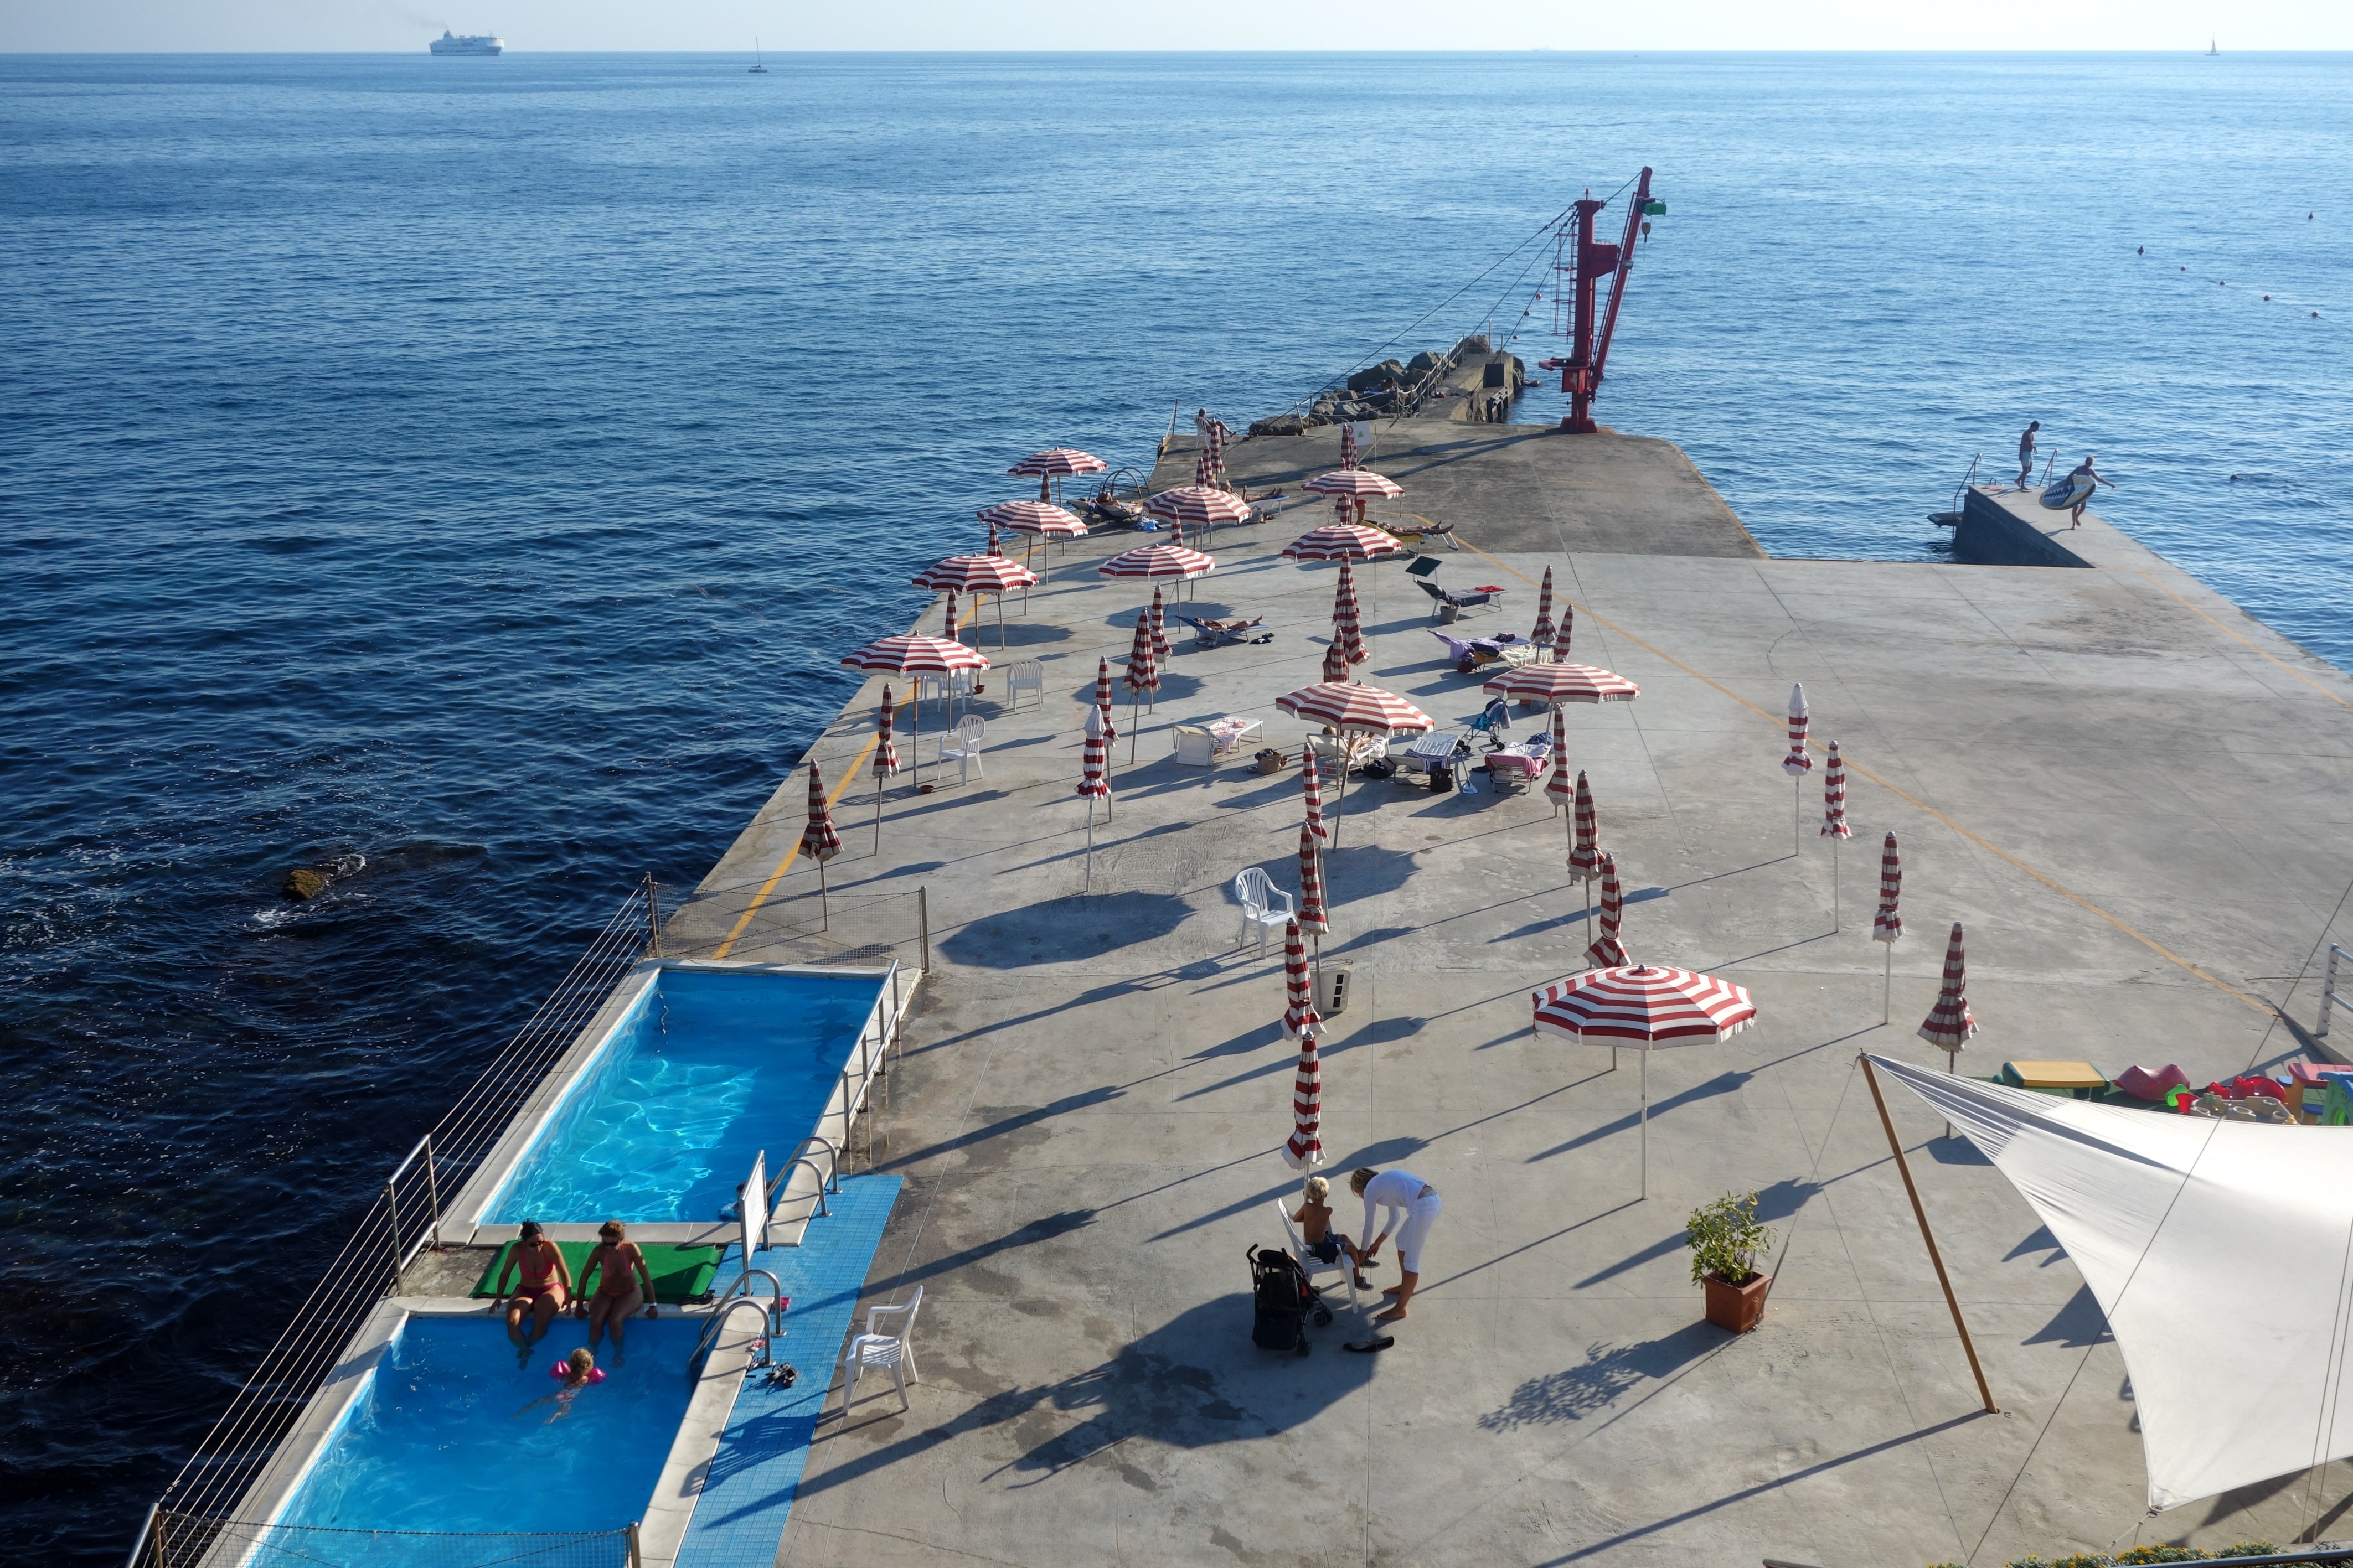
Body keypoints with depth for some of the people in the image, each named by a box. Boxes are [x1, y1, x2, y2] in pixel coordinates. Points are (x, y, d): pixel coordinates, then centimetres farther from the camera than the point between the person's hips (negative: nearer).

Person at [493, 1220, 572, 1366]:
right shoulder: (517, 1250, -18)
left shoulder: (550, 1247, -23)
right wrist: (499, 1297, -2)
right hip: (526, 1290, 2)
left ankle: (525, 1349, 4)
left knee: (541, 1322, -29)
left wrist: (568, 1297, -27)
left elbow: (564, 1273, -20)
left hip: (550, 1289, -2)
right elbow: (505, 1273, -2)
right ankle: (525, 1352, 2)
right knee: (512, 1323, -26)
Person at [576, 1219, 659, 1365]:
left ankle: (618, 1355, -4)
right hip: (605, 1293, 2)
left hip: (629, 1292, -1)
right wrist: (579, 1305, -5)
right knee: (596, 1321, -27)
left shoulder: (631, 1249, -24)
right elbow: (584, 1277, -10)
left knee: (615, 1321, -30)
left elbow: (646, 1276, -17)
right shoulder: (599, 1251, -22)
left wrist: (653, 1305, -15)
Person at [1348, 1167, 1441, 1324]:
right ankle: (1405, 1286, 44)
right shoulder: (1383, 1183, 27)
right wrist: (1377, 1243, 45)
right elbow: (1394, 1219, 37)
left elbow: (1369, 1227, 15)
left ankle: (1400, 1309, 10)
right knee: (1402, 1241, 27)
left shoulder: (1370, 1189, 5)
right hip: (1433, 1199, 9)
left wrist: (1363, 1251, 30)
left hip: (1423, 1207, -9)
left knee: (1410, 1260, 1)